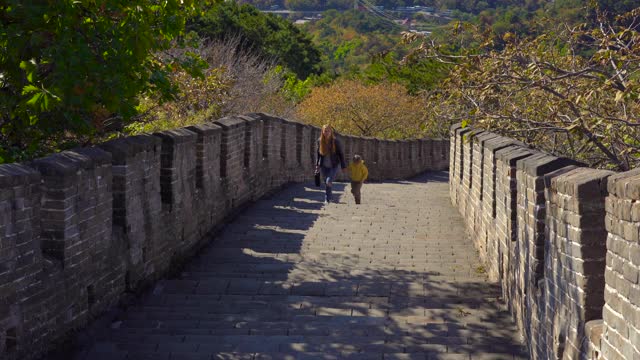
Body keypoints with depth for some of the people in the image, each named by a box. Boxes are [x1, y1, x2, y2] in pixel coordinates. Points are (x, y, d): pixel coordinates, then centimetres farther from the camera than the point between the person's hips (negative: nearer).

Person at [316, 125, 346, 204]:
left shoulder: (335, 141, -9)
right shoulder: (320, 141, -1)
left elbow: (341, 154, -4)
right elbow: (318, 153, 11)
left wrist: (343, 166, -5)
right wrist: (317, 165, 8)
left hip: (333, 166, -3)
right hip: (324, 166, 3)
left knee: (329, 182, -19)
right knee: (326, 183, 8)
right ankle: (327, 199, 25)